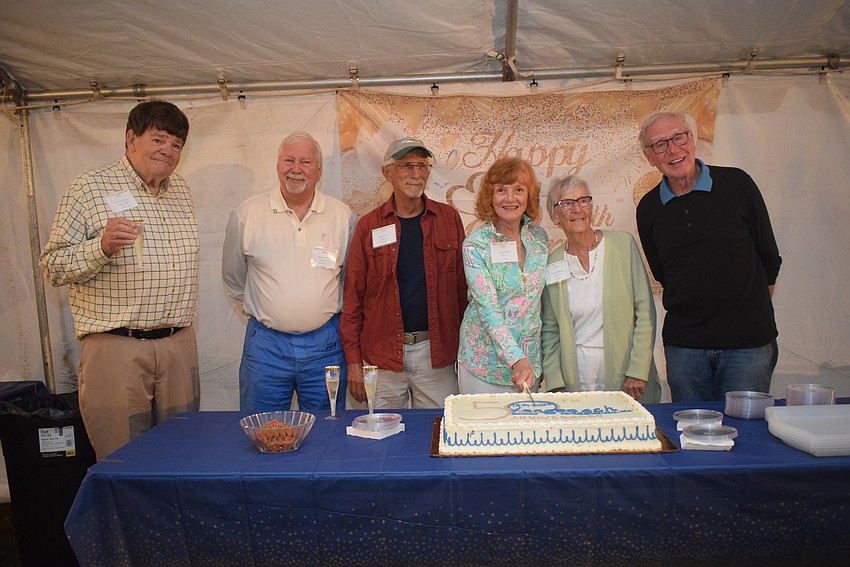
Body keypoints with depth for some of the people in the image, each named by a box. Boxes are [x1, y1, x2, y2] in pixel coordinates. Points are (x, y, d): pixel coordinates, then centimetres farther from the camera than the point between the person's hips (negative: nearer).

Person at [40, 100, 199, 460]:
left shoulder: (181, 192, 14)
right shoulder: (89, 189, -3)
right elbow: (52, 266, -5)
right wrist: (101, 247, -23)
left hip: (179, 345, 5)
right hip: (116, 347, -5)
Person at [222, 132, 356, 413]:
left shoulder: (343, 216, 1)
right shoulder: (246, 214, -1)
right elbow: (233, 278, 11)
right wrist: (264, 309, 12)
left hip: (324, 345, 1)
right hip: (266, 344, 0)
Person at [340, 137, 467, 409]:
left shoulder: (448, 218, 4)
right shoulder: (369, 225, 2)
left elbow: (462, 286, 6)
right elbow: (353, 295, 2)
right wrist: (353, 359, -1)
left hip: (436, 352, 1)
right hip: (382, 353, 0)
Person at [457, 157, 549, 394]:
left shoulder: (539, 237, 2)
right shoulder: (475, 244, -12)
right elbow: (488, 309, -20)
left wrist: (528, 360, 9)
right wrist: (517, 359, -30)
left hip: (530, 357, 4)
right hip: (486, 360, -4)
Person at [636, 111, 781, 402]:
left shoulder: (737, 184, -3)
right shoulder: (648, 208, 2)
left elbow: (769, 259, 6)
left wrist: (754, 312, 10)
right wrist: (693, 312, 13)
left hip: (748, 339, -1)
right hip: (683, 344, 2)